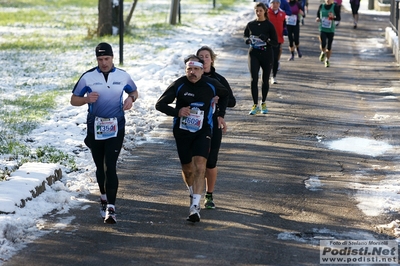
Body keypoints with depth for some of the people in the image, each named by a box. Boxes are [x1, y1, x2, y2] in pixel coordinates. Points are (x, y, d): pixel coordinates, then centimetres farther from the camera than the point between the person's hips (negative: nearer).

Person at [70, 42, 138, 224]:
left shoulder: (122, 76, 3)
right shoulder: (88, 77, -1)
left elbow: (134, 91, 19)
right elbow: (73, 100, 3)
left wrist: (131, 98, -5)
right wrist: (86, 99, -19)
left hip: (116, 128, -1)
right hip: (95, 128, 1)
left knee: (110, 166, -13)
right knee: (100, 167, 13)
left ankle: (110, 208, -16)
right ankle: (104, 198, 36)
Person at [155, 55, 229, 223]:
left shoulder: (211, 85, -6)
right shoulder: (179, 85, -11)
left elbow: (224, 95, 18)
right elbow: (160, 104, -7)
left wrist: (220, 115, 9)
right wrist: (177, 112, -23)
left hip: (203, 132, -1)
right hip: (182, 132, 1)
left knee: (200, 168, -17)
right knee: (187, 169, 12)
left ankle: (195, 207, -20)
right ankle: (193, 194, 41)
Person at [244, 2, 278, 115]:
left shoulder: (269, 25, -5)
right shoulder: (251, 24, 2)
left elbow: (276, 42, -4)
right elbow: (245, 35, 19)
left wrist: (267, 39, -24)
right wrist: (247, 40, -4)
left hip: (267, 55, -1)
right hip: (254, 54, 1)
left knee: (265, 80, 9)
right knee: (254, 79, -10)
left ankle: (263, 103, 27)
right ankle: (255, 105, -7)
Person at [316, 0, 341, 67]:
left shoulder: (334, 7, -5)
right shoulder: (321, 6, 2)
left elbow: (339, 18, -3)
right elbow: (318, 15, 18)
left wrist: (333, 17, -24)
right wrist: (317, 19, -5)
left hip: (331, 30, -1)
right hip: (322, 29, 1)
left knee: (329, 47, 4)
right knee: (323, 44, -17)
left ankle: (327, 60, 25)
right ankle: (323, 53, 17)